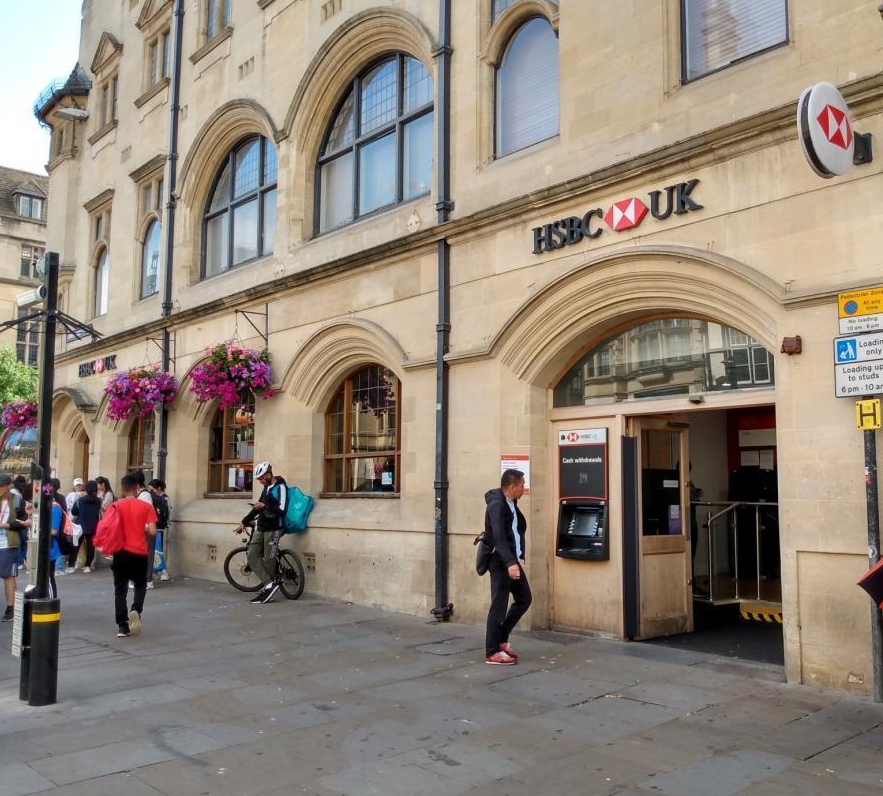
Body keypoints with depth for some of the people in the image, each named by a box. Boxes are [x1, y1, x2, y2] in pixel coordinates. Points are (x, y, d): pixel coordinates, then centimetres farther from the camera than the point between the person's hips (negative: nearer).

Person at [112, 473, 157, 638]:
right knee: (140, 586, 19)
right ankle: (136, 610, -8)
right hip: (140, 553, -1)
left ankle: (122, 627, 4)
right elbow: (152, 532, -10)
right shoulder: (146, 506, -4)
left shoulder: (117, 506, -1)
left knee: (120, 590, 8)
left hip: (121, 552, 1)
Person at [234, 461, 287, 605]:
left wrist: (264, 506, -17)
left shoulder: (280, 487, -11)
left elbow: (281, 510, -20)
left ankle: (268, 588, 6)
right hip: (261, 529, 9)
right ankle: (270, 585, -5)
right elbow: (258, 507, 24)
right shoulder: (266, 488, 15)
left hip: (273, 529, -9)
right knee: (252, 557, -1)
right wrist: (244, 522, 22)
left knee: (269, 560, -4)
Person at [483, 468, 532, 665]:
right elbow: (499, 537, -27)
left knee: (524, 598, 13)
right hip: (500, 561, -10)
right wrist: (510, 563, -35)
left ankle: (501, 638, 24)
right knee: (499, 606, -4)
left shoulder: (510, 503, 12)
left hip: (512, 560, 10)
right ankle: (492, 652, 4)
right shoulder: (497, 504, -18)